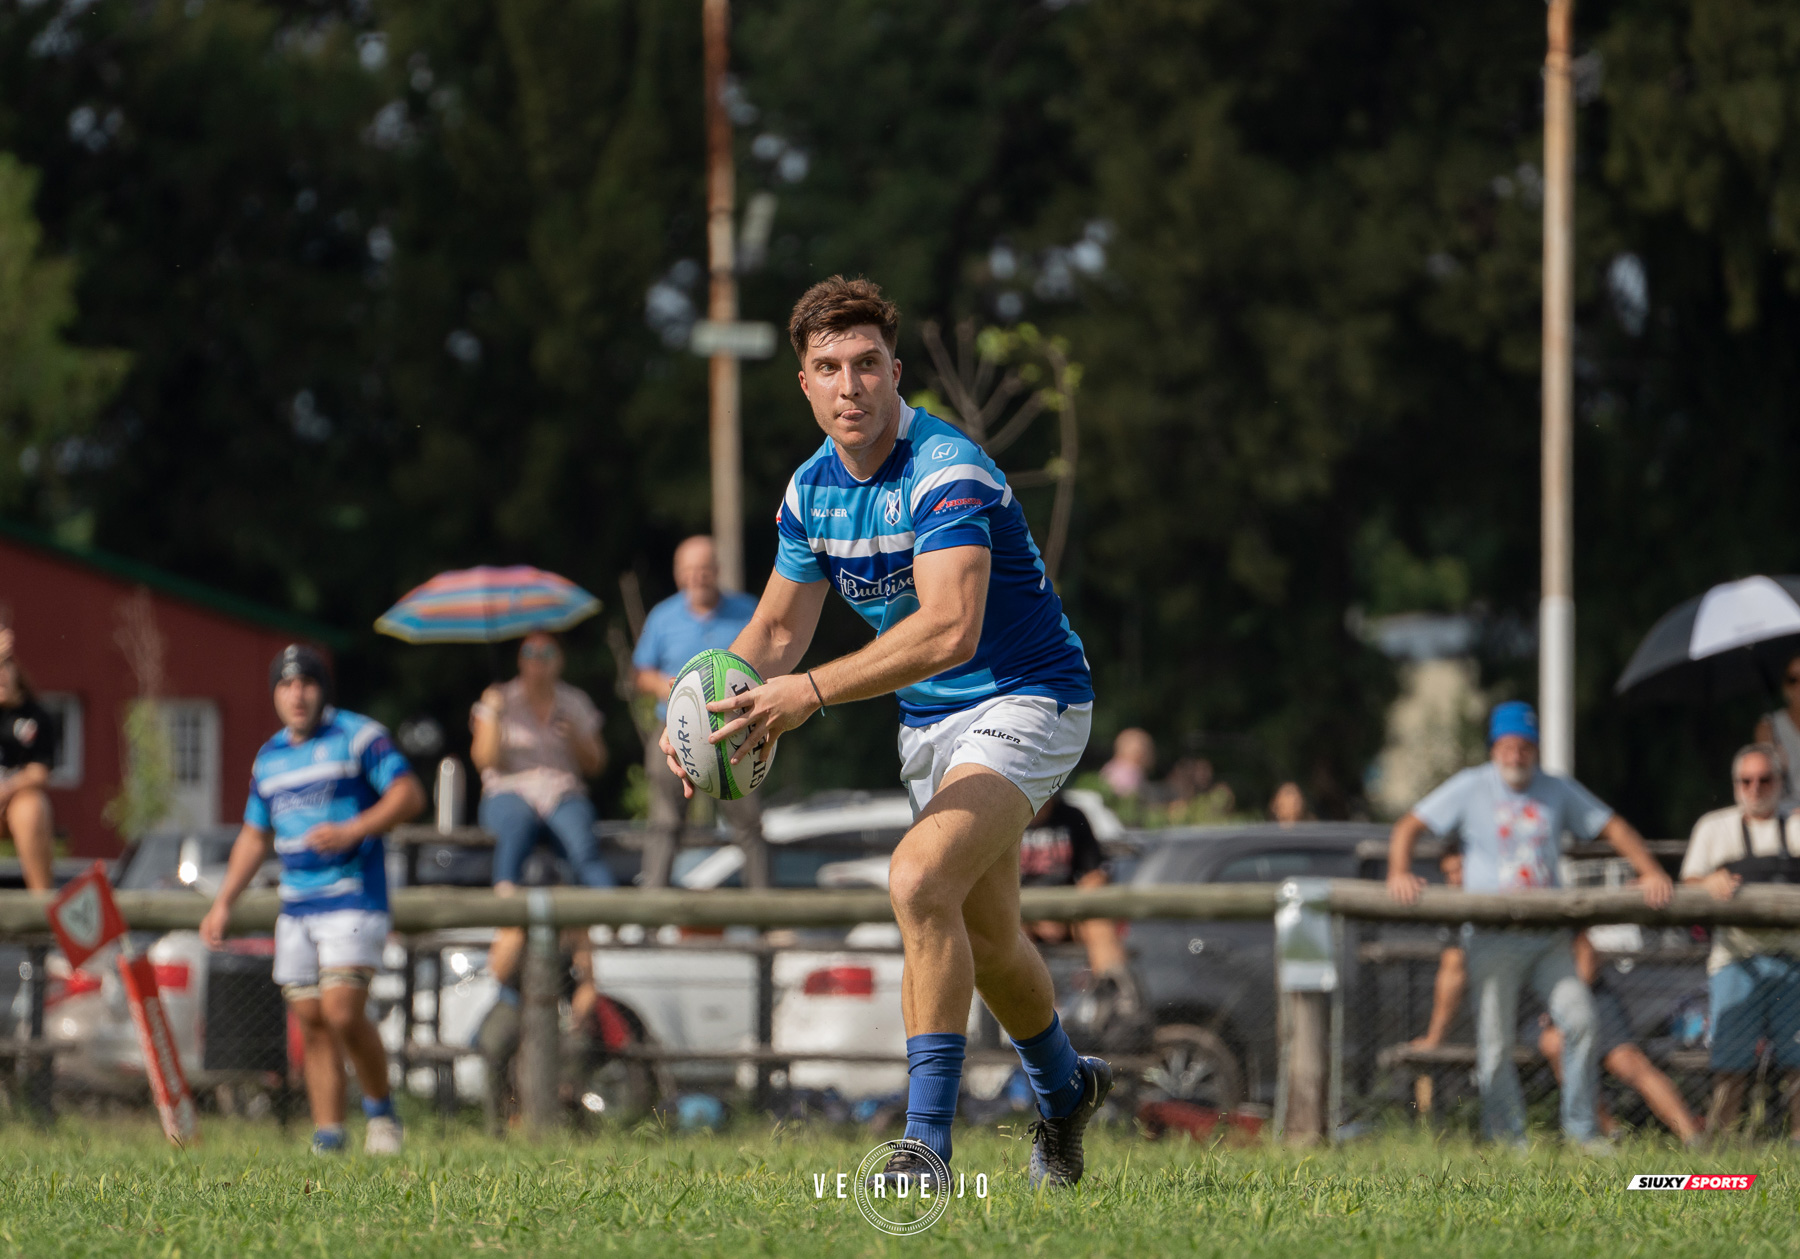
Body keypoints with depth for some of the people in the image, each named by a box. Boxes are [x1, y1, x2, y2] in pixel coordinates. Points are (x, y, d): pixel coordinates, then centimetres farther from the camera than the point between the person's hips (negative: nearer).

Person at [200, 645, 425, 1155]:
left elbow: (409, 795, -8)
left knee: (342, 1013, -17)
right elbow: (254, 836, 25)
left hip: (353, 898, -6)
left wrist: (351, 832, -20)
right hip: (295, 905, 6)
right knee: (310, 1022, 2)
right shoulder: (269, 758, 17)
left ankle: (381, 1108, 3)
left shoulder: (358, 736, -2)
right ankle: (328, 1137, 5)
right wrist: (223, 903, 16)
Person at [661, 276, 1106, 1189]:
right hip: (929, 725, 8)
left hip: (1025, 700, -8)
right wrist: (714, 709, -9)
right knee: (985, 938, 18)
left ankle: (927, 1139, -26)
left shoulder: (947, 472, -25)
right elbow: (778, 626, 11)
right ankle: (1064, 1087, 47)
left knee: (920, 879, -28)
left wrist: (812, 692, -40)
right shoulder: (812, 490, 0)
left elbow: (949, 629, -37)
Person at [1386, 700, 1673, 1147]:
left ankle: (1580, 1130, 0)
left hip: (1549, 936, 2)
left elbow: (1612, 827, 13)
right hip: (1493, 937, -2)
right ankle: (1507, 1139, 5)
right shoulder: (1471, 788, 4)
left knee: (1580, 1018, -10)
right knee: (1495, 1043, -4)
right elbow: (1409, 826, 1)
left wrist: (1650, 872, -2)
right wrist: (1398, 874, -17)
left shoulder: (1559, 791, 12)